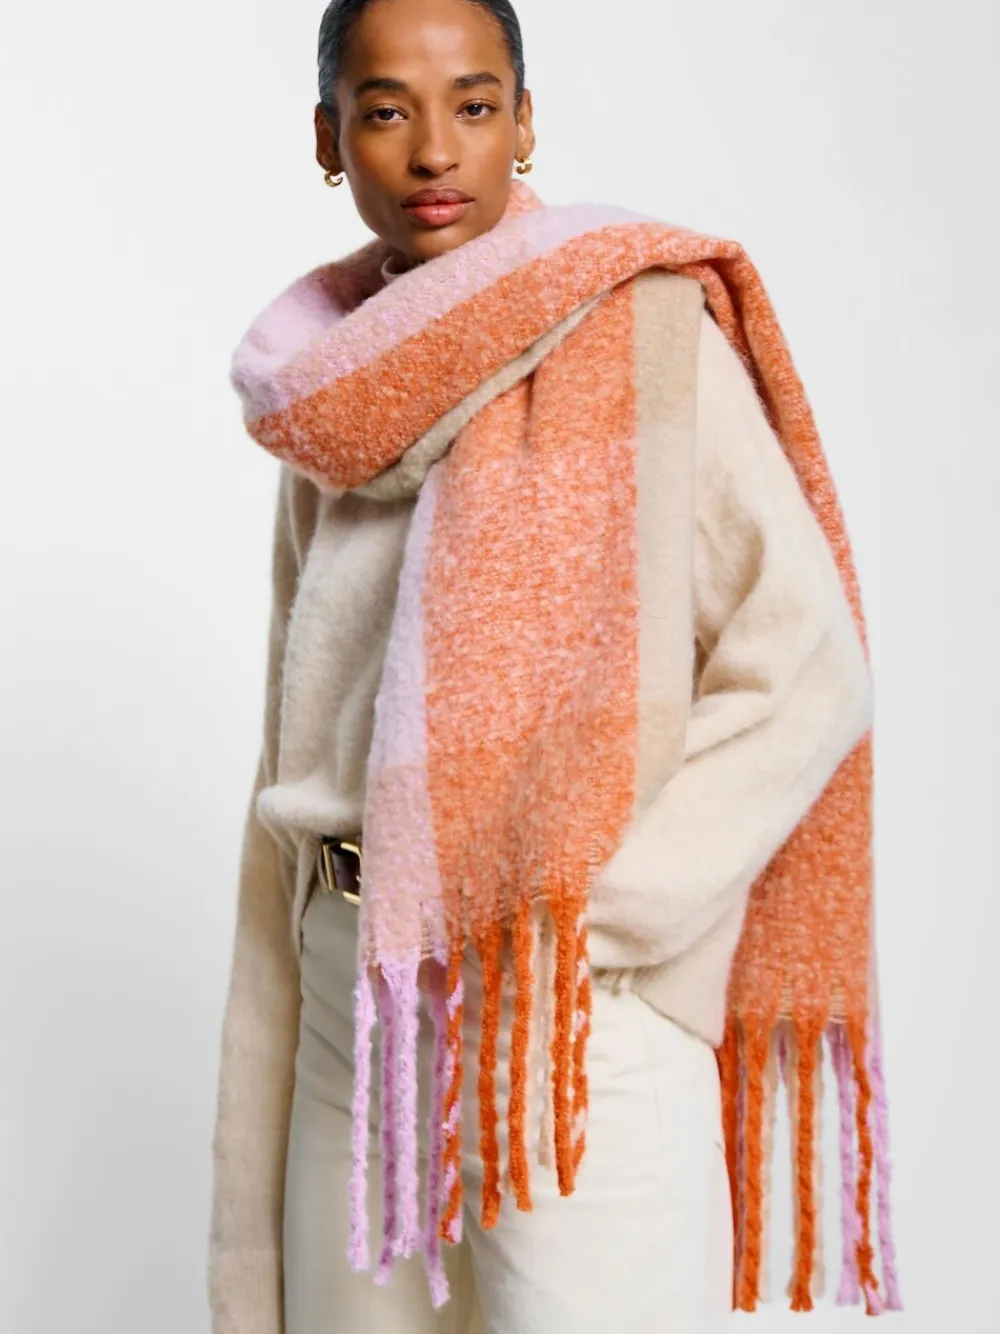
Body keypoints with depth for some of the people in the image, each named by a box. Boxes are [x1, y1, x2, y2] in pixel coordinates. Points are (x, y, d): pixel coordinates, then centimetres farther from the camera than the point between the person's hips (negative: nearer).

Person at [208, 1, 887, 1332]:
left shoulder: (640, 329, -6)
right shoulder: (331, 398, 10)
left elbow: (811, 671, -10)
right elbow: (301, 747, 14)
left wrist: (581, 908, -14)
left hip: (581, 1002, -5)